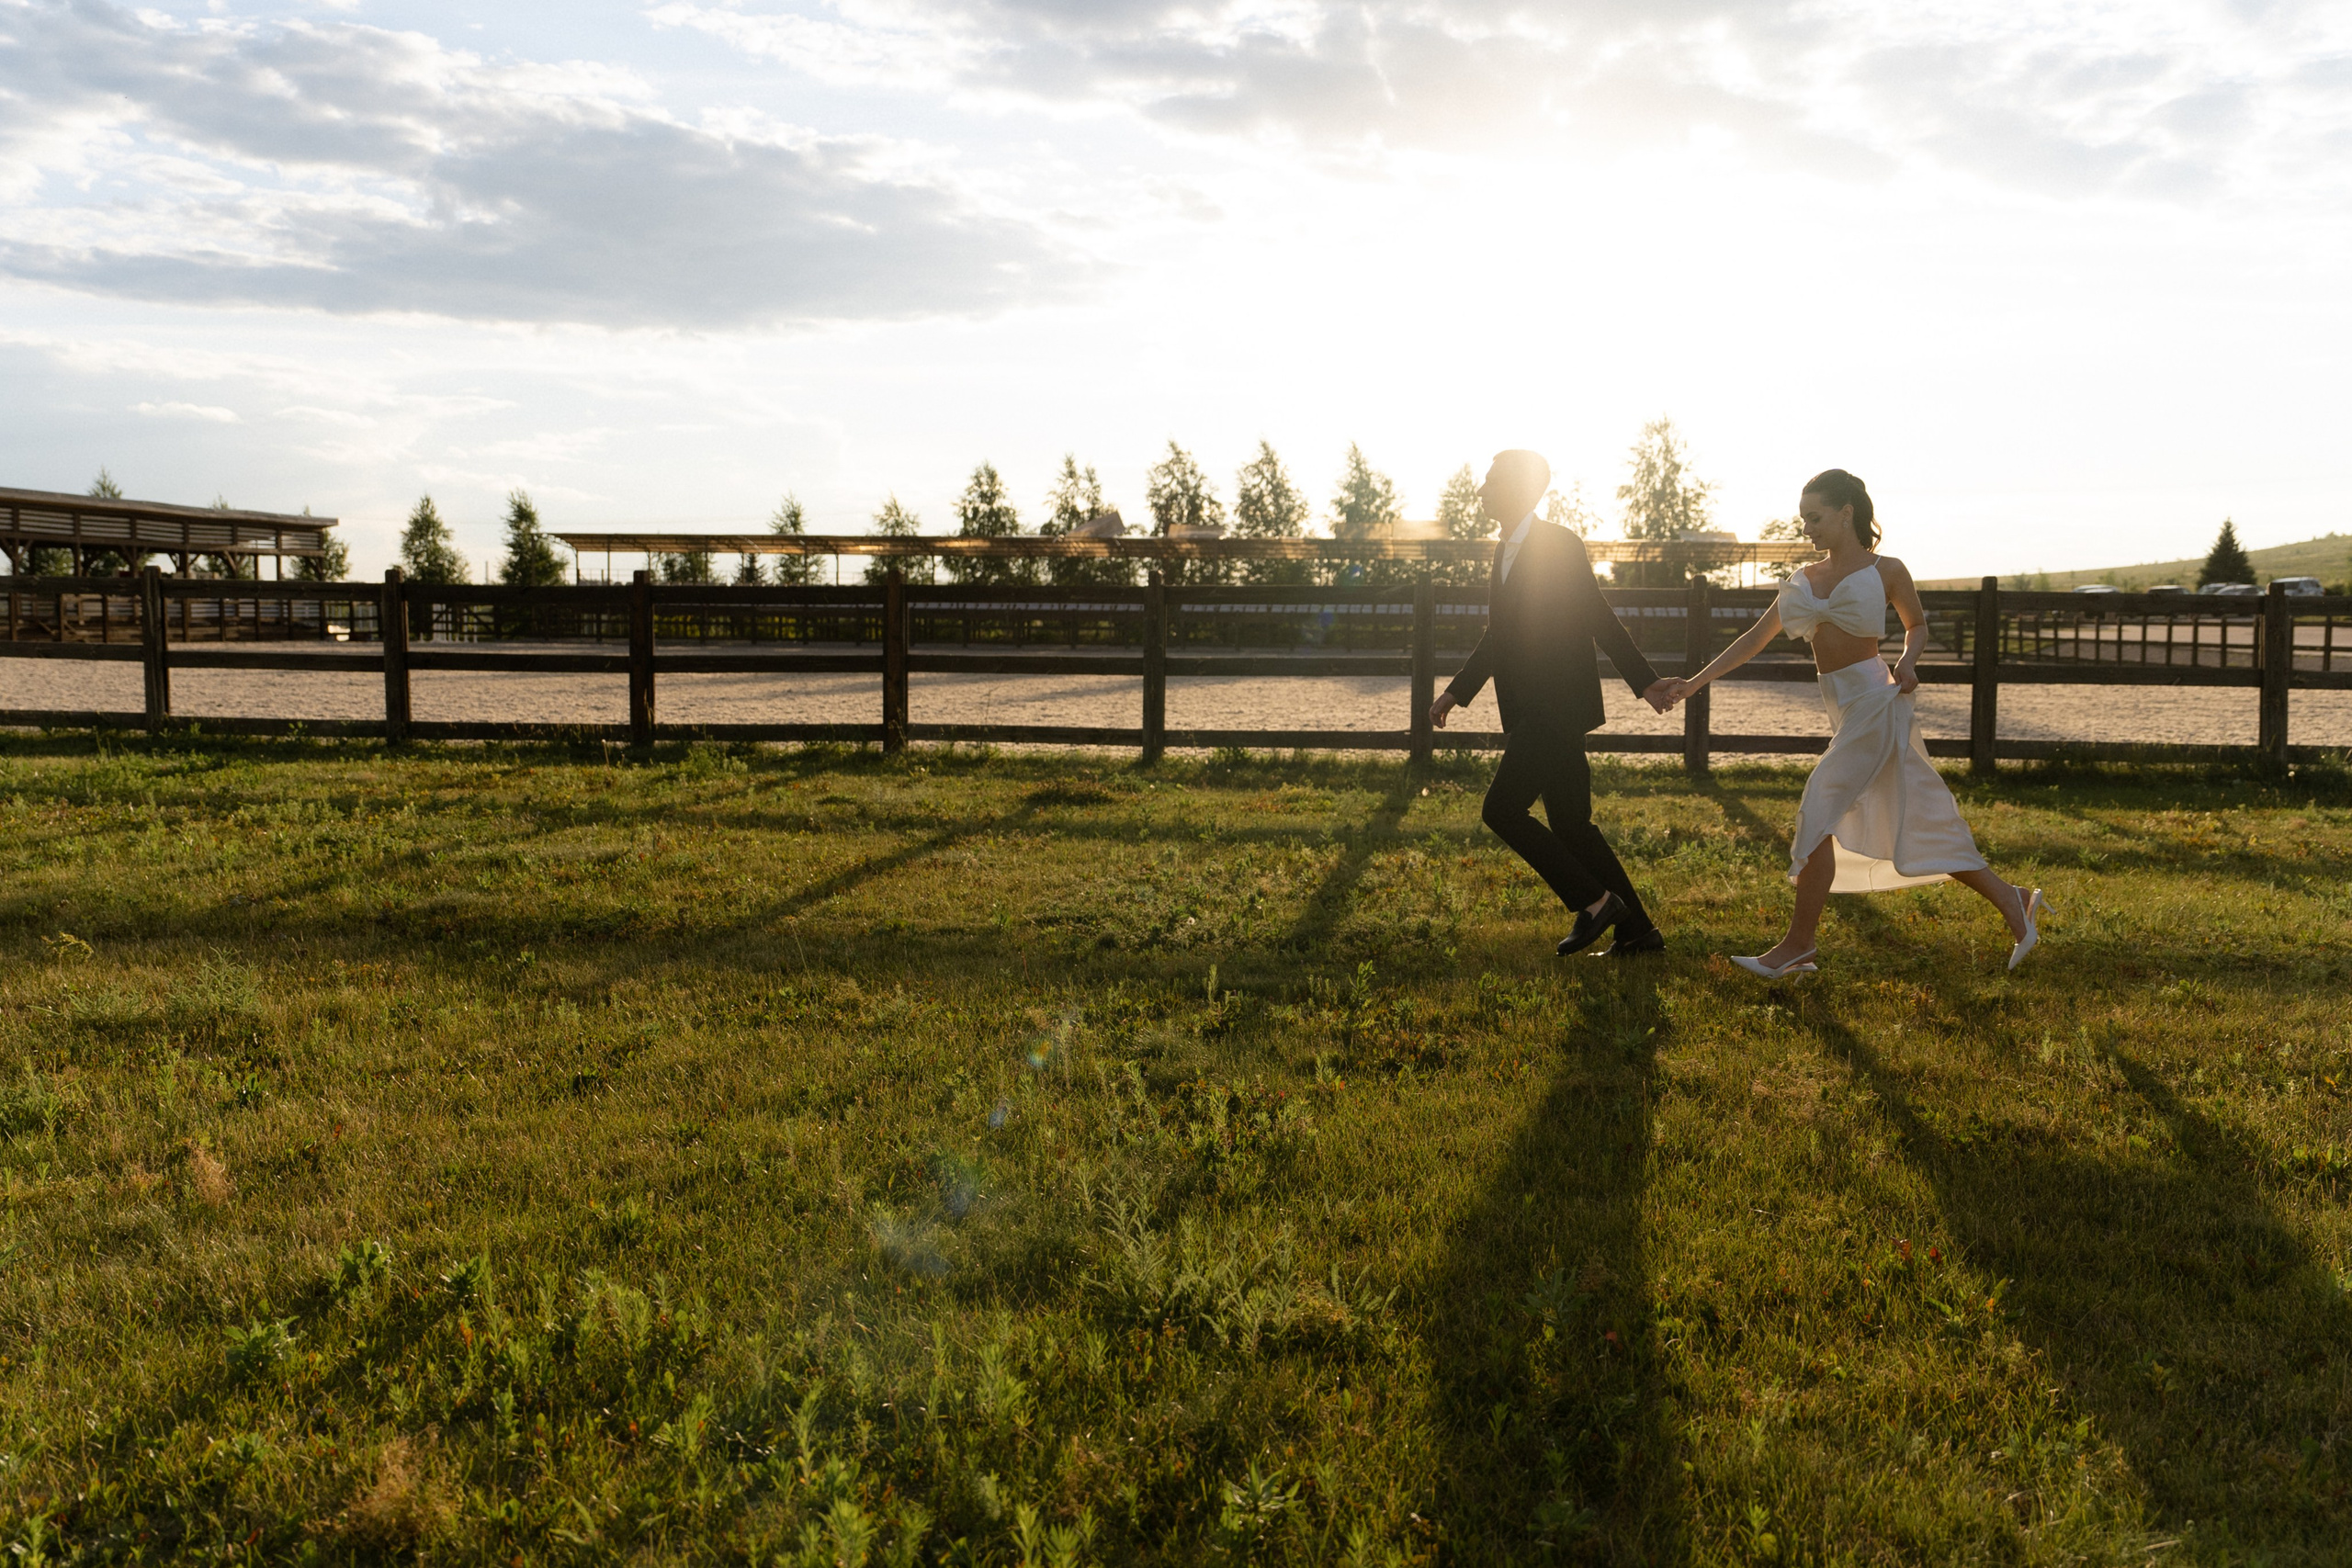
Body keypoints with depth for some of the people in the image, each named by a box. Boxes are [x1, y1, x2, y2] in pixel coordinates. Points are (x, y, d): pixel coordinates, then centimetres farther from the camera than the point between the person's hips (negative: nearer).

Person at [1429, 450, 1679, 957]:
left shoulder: (1559, 545, -11)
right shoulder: (1505, 550, 15)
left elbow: (1600, 621, -11)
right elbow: (1498, 635, 23)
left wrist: (1645, 682, -13)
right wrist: (1457, 691, 19)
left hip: (1557, 707, -9)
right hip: (1530, 710, 9)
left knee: (1503, 807, -13)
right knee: (1570, 824, 10)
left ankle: (1592, 901, -3)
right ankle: (1638, 930, 17)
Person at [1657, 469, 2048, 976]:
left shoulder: (1885, 571, -2)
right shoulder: (1803, 579, 14)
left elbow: (1917, 623, 13)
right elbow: (1756, 638, 15)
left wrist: (1907, 662, -8)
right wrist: (1695, 681, 9)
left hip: (1875, 701, -6)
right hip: (1845, 707, 7)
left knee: (1818, 814, -11)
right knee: (1918, 821, 8)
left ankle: (1800, 943, -3)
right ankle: (2012, 901, 20)